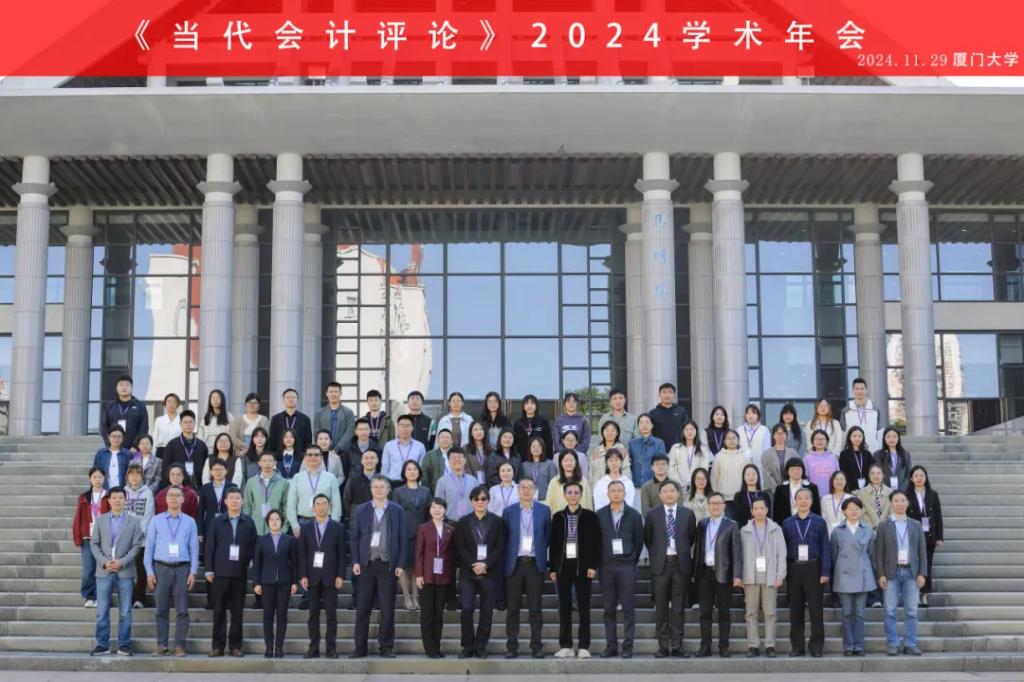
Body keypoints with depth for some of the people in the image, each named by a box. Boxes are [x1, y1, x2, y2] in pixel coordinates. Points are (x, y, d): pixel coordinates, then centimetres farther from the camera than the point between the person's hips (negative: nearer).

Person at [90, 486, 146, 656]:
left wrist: (122, 562, -11)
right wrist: (104, 562, -7)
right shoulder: (100, 520, 9)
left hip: (125, 571, -1)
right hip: (104, 571, 1)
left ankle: (124, 644, 8)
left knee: (125, 611, 2)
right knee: (102, 610, 2)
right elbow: (94, 543, 6)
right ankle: (102, 644, 9)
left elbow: (137, 545, 0)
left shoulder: (133, 521, 5)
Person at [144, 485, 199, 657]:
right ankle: (161, 645, 7)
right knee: (161, 609, 2)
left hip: (182, 568, 0)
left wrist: (193, 572, -2)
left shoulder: (190, 522, 8)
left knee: (182, 610, -2)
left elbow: (194, 548, 5)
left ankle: (179, 646, 3)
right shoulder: (156, 521, 8)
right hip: (161, 568, 0)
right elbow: (149, 547, 7)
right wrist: (149, 571, 0)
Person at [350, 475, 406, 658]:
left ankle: (386, 647, 10)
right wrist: (355, 562, -2)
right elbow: (355, 537, 7)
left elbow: (402, 539, 3)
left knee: (387, 609, 1)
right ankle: (360, 647, 10)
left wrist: (401, 564, -4)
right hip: (367, 564, 1)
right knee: (362, 609, 3)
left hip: (388, 565, -1)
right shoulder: (361, 510, 7)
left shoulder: (397, 511, 4)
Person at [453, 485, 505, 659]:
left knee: (487, 610, 1)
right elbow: (460, 547, 2)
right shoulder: (463, 522, 8)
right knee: (466, 609, -7)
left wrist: (485, 564, -12)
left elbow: (500, 547, 0)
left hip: (490, 572, 0)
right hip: (468, 572, 0)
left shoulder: (497, 522, 6)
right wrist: (473, 564, -12)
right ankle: (468, 646, 2)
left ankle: (481, 646, 9)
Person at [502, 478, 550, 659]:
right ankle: (512, 647, 7)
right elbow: (504, 538, 5)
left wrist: (542, 557, 2)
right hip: (514, 564, 0)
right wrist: (504, 563, 0)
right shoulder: (509, 512, 5)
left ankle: (536, 646, 7)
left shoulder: (544, 511, 5)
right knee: (513, 608, 2)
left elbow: (547, 536, 7)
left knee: (535, 608, 2)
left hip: (535, 564, 0)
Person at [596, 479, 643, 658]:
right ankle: (611, 646, 9)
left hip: (627, 566, -1)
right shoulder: (600, 515, 5)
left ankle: (627, 646, 2)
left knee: (628, 608, -1)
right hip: (606, 567, 1)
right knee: (609, 609, 4)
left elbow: (639, 541, 7)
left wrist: (632, 560, 6)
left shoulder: (634, 515, 3)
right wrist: (599, 562, 6)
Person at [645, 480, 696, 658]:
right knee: (661, 607, 2)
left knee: (679, 607, 3)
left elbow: (692, 537, 12)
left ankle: (677, 645, 8)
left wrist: (684, 553, 10)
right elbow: (647, 539, 10)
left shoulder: (687, 514, 4)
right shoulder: (652, 514, 3)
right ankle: (663, 646, 7)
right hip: (660, 564, 0)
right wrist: (656, 555, 8)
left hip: (680, 564, 0)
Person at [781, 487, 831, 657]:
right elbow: (784, 548, 8)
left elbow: (825, 548, 0)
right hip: (794, 569, 2)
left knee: (816, 610, -2)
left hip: (813, 568, -2)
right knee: (795, 610, 4)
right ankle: (797, 646, 11)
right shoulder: (787, 523, 9)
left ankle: (816, 647, 4)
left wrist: (825, 572, -7)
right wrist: (782, 572, 1)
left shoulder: (819, 522, 3)